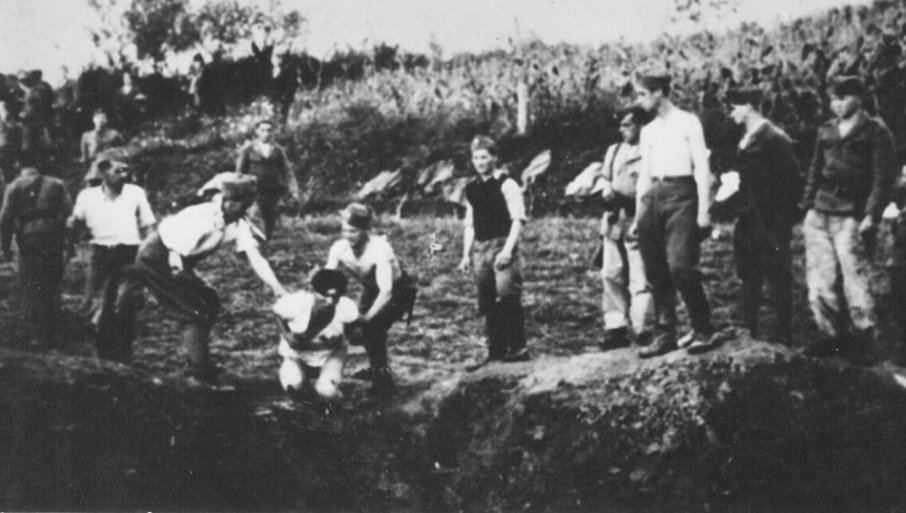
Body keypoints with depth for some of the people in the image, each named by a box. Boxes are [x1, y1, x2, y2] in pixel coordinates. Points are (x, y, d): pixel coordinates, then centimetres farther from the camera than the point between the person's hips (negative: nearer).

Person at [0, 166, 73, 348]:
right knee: (52, 288, 13)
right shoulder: (56, 185, 16)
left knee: (32, 289, 4)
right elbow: (70, 213, 4)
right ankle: (54, 336, 14)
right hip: (54, 239, 2)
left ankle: (41, 336, -2)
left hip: (29, 241, -2)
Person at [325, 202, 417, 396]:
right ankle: (375, 368, 31)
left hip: (399, 291, -6)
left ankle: (384, 380, -5)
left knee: (374, 327, -21)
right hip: (371, 290, 6)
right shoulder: (339, 248, -22)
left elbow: (386, 290, -45)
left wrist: (368, 316, -53)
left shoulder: (380, 249, -38)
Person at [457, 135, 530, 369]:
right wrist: (466, 254, 12)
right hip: (480, 249, 6)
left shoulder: (506, 184, -4)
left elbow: (517, 220, -9)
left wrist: (507, 250, -17)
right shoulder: (472, 189, 14)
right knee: (488, 304, 8)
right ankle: (495, 353, 15)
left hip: (502, 246, -6)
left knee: (507, 298, -11)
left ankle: (518, 348, -3)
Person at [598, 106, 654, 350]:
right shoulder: (614, 150, 18)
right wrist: (608, 193, 2)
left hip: (638, 222, -7)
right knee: (611, 275, 6)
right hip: (614, 220, 7)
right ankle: (616, 329, 12)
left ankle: (644, 331, -3)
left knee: (640, 279, -7)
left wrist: (633, 201, -18)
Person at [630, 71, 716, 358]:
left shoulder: (687, 122, 2)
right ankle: (664, 335, 9)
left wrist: (703, 210, -12)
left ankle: (703, 330, -4)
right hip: (654, 196, 6)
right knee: (656, 272, 3)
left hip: (681, 193, -6)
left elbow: (701, 167, -4)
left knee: (680, 265, -17)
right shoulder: (648, 131, 20)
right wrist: (638, 217, 16)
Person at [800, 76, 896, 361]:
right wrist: (808, 207, 13)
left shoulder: (876, 132, 1)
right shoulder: (826, 131, 16)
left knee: (853, 279, -8)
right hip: (820, 215, 5)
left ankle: (864, 336, 5)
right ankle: (830, 335, 13)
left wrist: (871, 216, -13)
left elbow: (883, 178, -5)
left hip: (850, 217, -5)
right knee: (819, 281, 2)